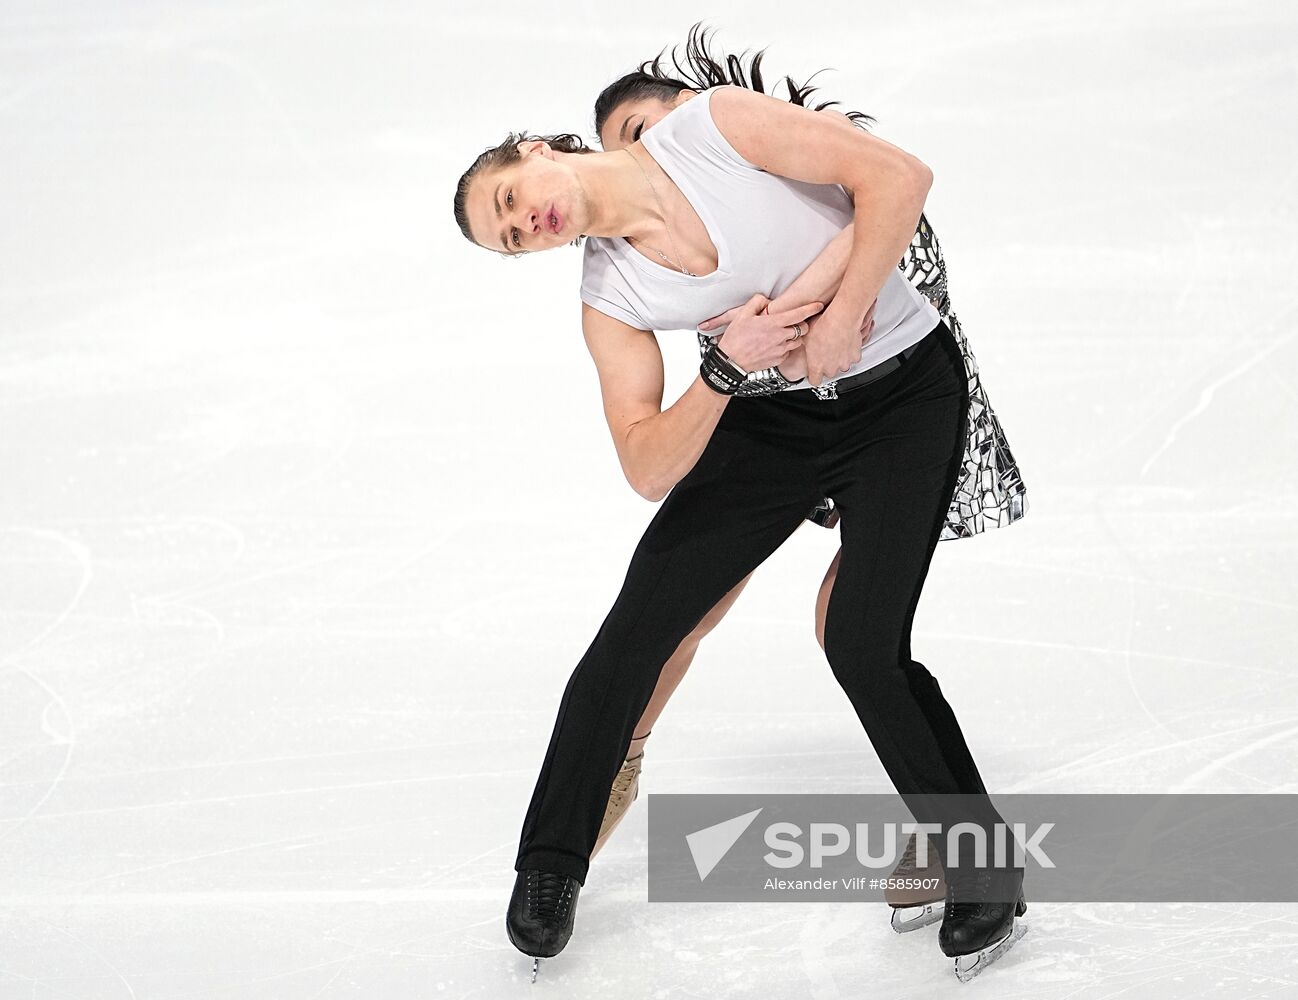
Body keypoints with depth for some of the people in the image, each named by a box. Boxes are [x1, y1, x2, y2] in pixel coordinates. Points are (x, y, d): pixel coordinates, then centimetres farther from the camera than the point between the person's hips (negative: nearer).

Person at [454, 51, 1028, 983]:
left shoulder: (711, 125, -17)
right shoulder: (611, 301, -4)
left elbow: (898, 174, -22)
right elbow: (650, 470, -8)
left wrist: (840, 322, -23)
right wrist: (726, 368, -23)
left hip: (904, 393, -5)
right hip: (774, 417, 5)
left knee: (863, 645, -19)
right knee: (635, 627, -2)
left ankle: (986, 868, 1)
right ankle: (551, 868, 16)